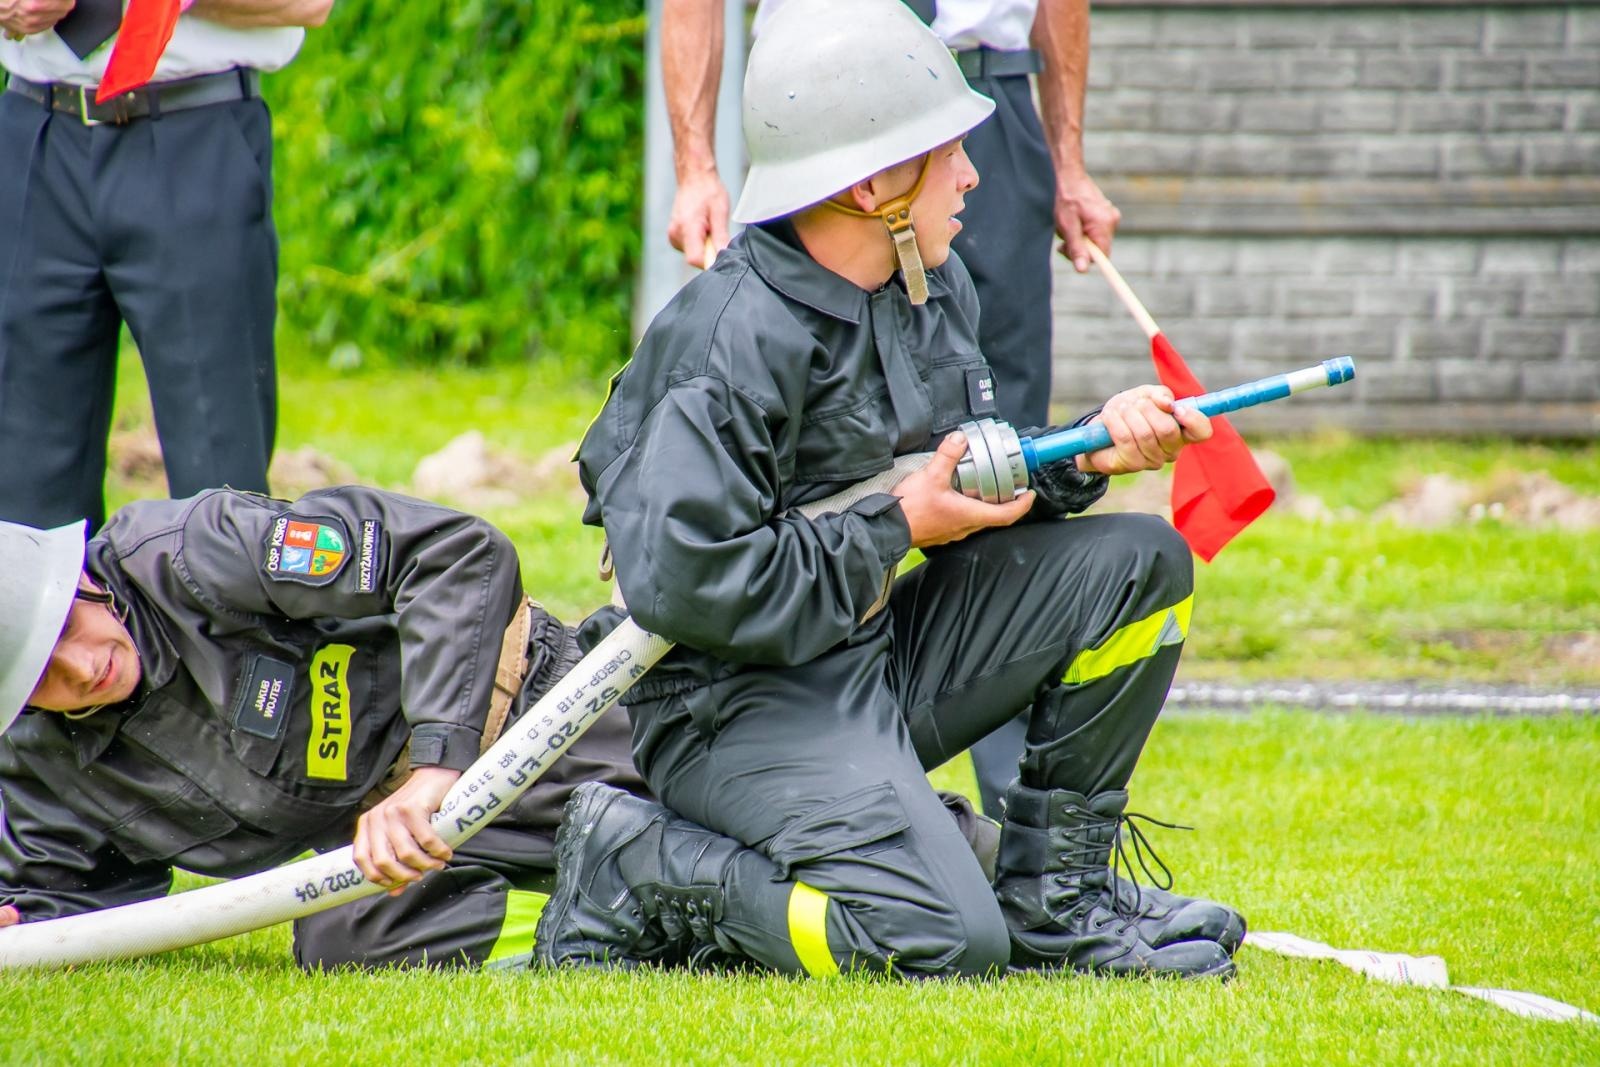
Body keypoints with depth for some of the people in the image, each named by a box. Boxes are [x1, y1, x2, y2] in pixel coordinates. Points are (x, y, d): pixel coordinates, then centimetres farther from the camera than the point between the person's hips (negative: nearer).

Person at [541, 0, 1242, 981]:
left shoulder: (938, 288, 7)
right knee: (947, 939, -26)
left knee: (1140, 565, 3)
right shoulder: (737, 340, -22)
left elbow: (967, 487, 18)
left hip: (876, 659, 9)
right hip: (735, 701, -9)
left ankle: (1051, 899, 10)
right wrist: (897, 529, -18)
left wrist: (1089, 453, -3)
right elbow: (679, 580, -28)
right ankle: (640, 871, -7)